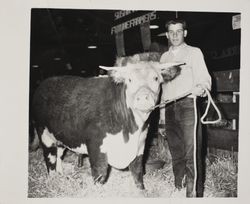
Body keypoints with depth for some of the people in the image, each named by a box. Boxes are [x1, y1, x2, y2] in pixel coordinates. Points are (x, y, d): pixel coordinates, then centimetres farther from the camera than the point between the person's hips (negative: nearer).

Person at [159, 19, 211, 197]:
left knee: (192, 153, -9)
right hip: (169, 107, 5)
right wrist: (162, 109, 18)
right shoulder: (164, 57, 20)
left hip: (188, 104, -5)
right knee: (176, 151, 9)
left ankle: (194, 193, -5)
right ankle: (179, 188, 20)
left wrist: (201, 88, -26)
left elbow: (204, 79, -3)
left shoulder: (194, 52, 5)